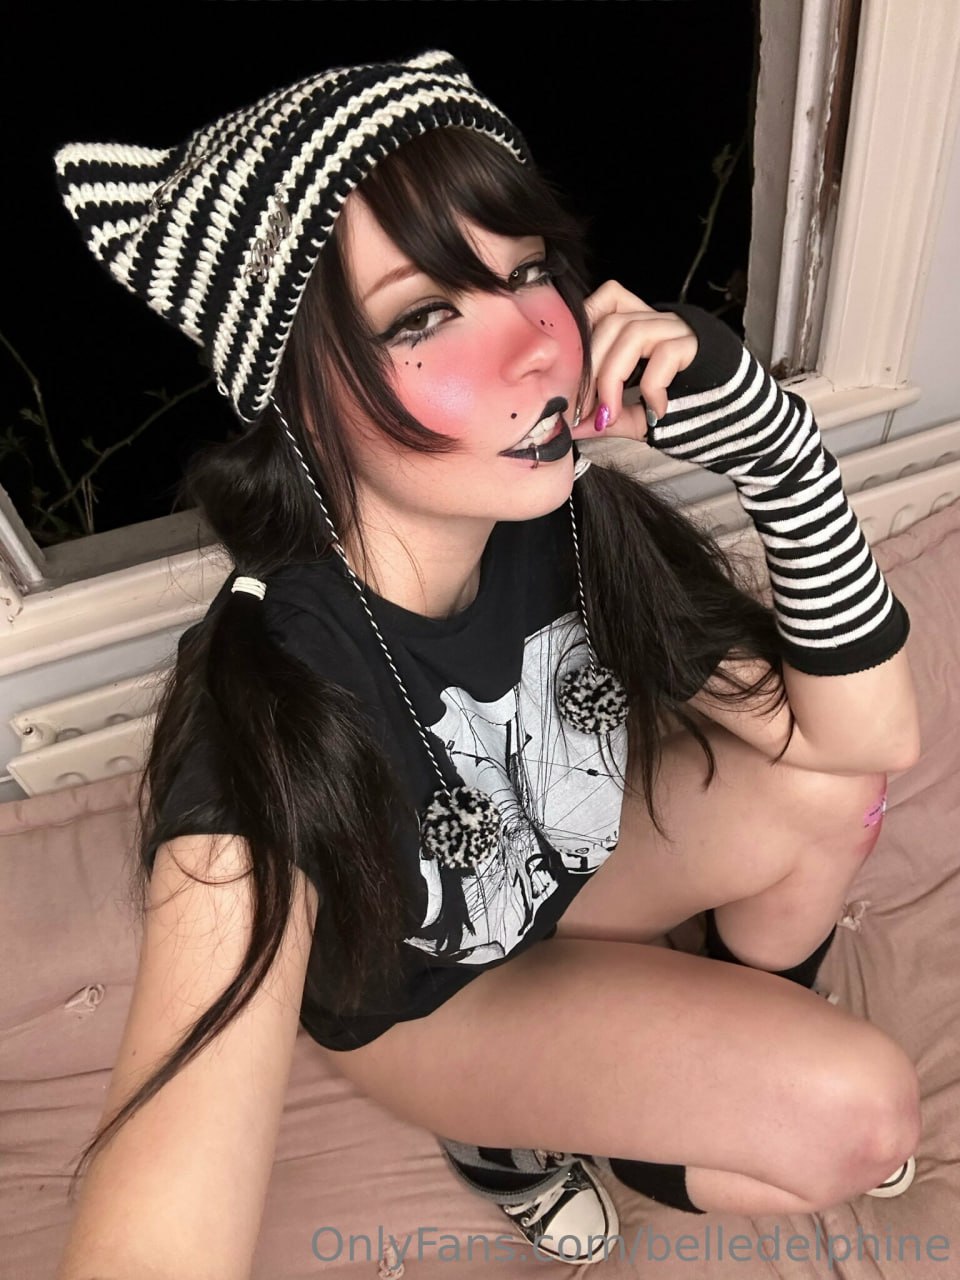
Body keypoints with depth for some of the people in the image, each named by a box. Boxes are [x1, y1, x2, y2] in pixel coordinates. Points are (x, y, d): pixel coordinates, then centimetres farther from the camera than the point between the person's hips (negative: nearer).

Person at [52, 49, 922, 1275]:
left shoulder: (566, 516, -25)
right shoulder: (268, 712, -40)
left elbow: (874, 737, -21)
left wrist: (766, 432, -34)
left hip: (559, 865, 5)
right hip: (416, 989, -4)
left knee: (826, 790, -14)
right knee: (856, 1116, -15)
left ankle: (747, 1046, 17)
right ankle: (511, 1130, 12)